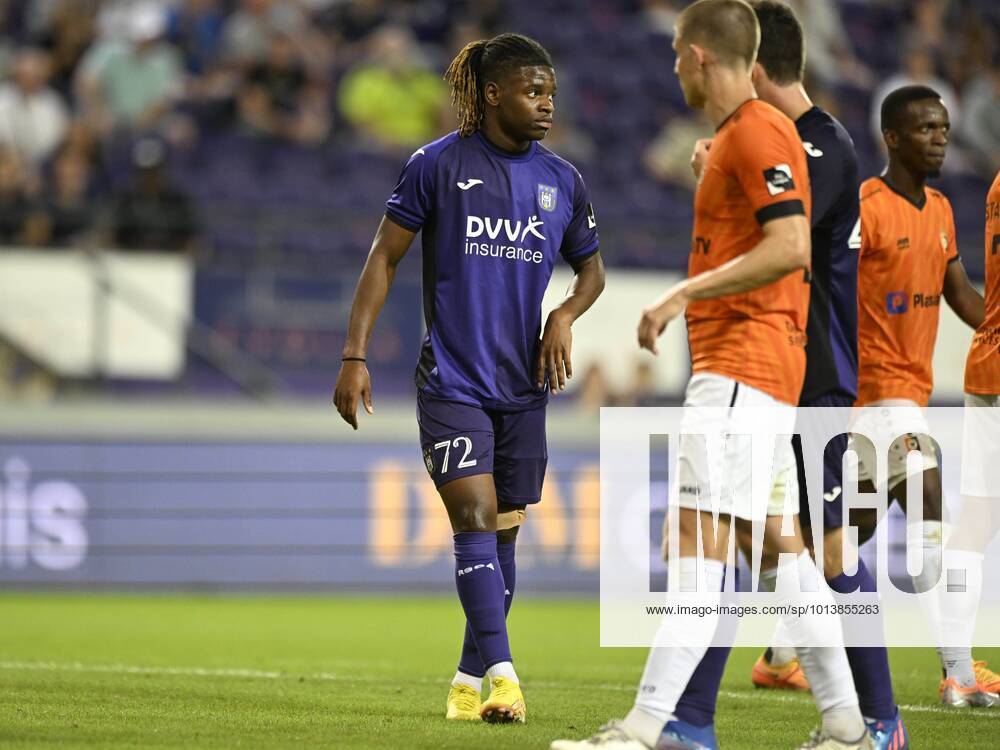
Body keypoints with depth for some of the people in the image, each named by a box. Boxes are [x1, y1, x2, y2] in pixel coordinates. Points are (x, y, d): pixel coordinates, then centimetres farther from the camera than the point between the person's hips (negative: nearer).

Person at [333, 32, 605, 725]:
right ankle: (502, 674, -20)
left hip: (524, 386, 4)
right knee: (475, 517, -16)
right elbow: (385, 257, -1)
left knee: (504, 533, 8)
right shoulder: (439, 164, -5)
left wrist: (566, 315, -1)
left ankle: (470, 680, 20)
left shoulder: (563, 181, 7)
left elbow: (592, 267, 21)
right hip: (451, 379, -4)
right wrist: (355, 357, -6)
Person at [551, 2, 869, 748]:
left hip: (743, 367, -11)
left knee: (700, 539, -15)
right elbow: (775, 247, 27)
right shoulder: (736, 134, 19)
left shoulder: (757, 132, -13)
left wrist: (686, 294, -21)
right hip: (744, 369, 11)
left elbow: (791, 247, -23)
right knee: (779, 540, 10)